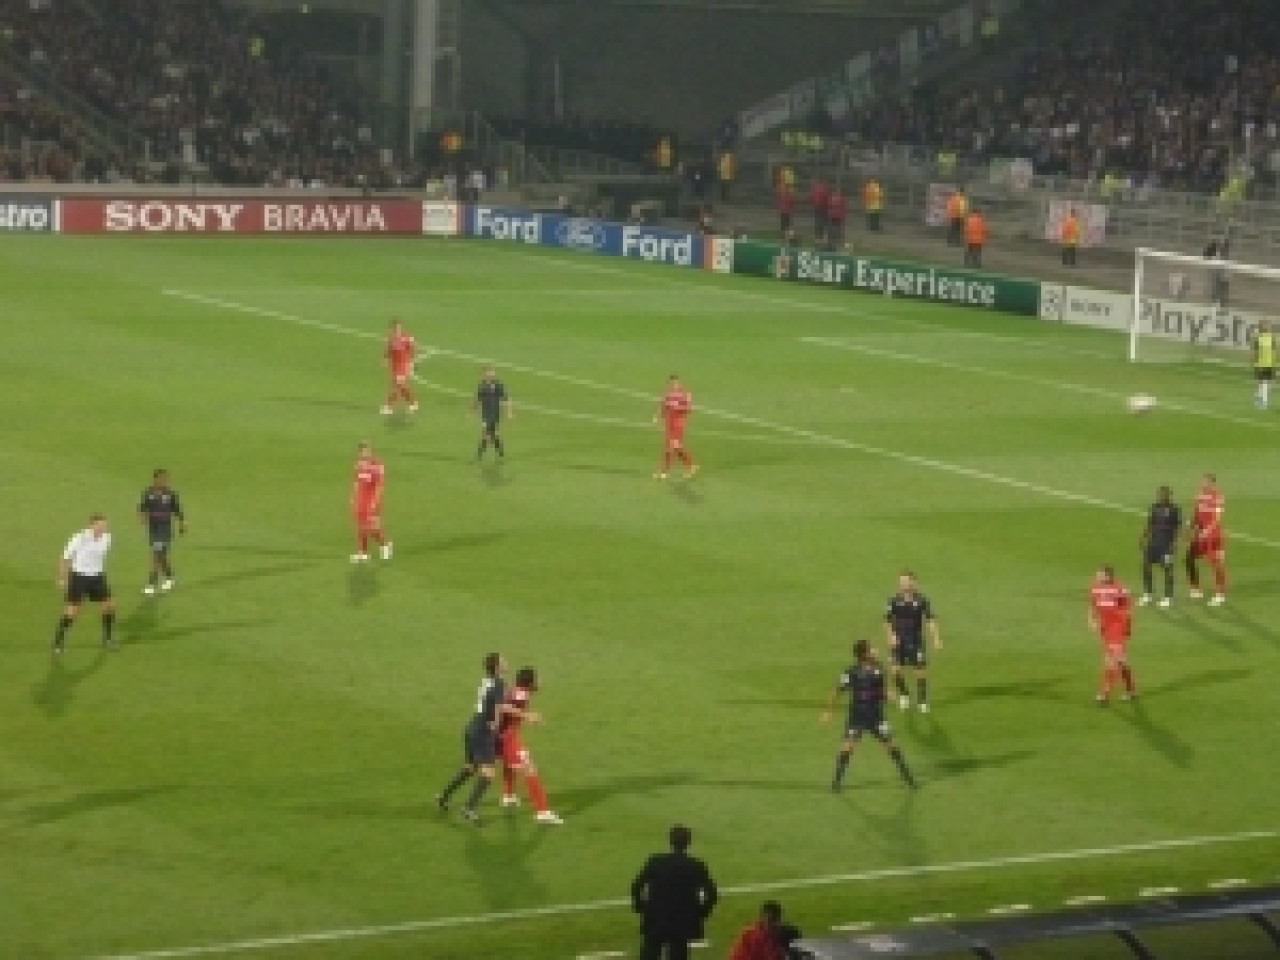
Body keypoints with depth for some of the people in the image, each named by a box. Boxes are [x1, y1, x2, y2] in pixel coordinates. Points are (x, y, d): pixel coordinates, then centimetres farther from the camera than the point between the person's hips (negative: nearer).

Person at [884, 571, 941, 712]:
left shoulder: (921, 600, -8)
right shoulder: (894, 600, -4)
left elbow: (930, 620, -6)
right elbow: (887, 621, 4)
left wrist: (936, 638, -12)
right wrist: (891, 636, -8)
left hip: (916, 641, -1)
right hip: (898, 641, 1)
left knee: (920, 671, 0)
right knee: (896, 670, -7)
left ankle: (923, 701, 16)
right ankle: (903, 695, 20)